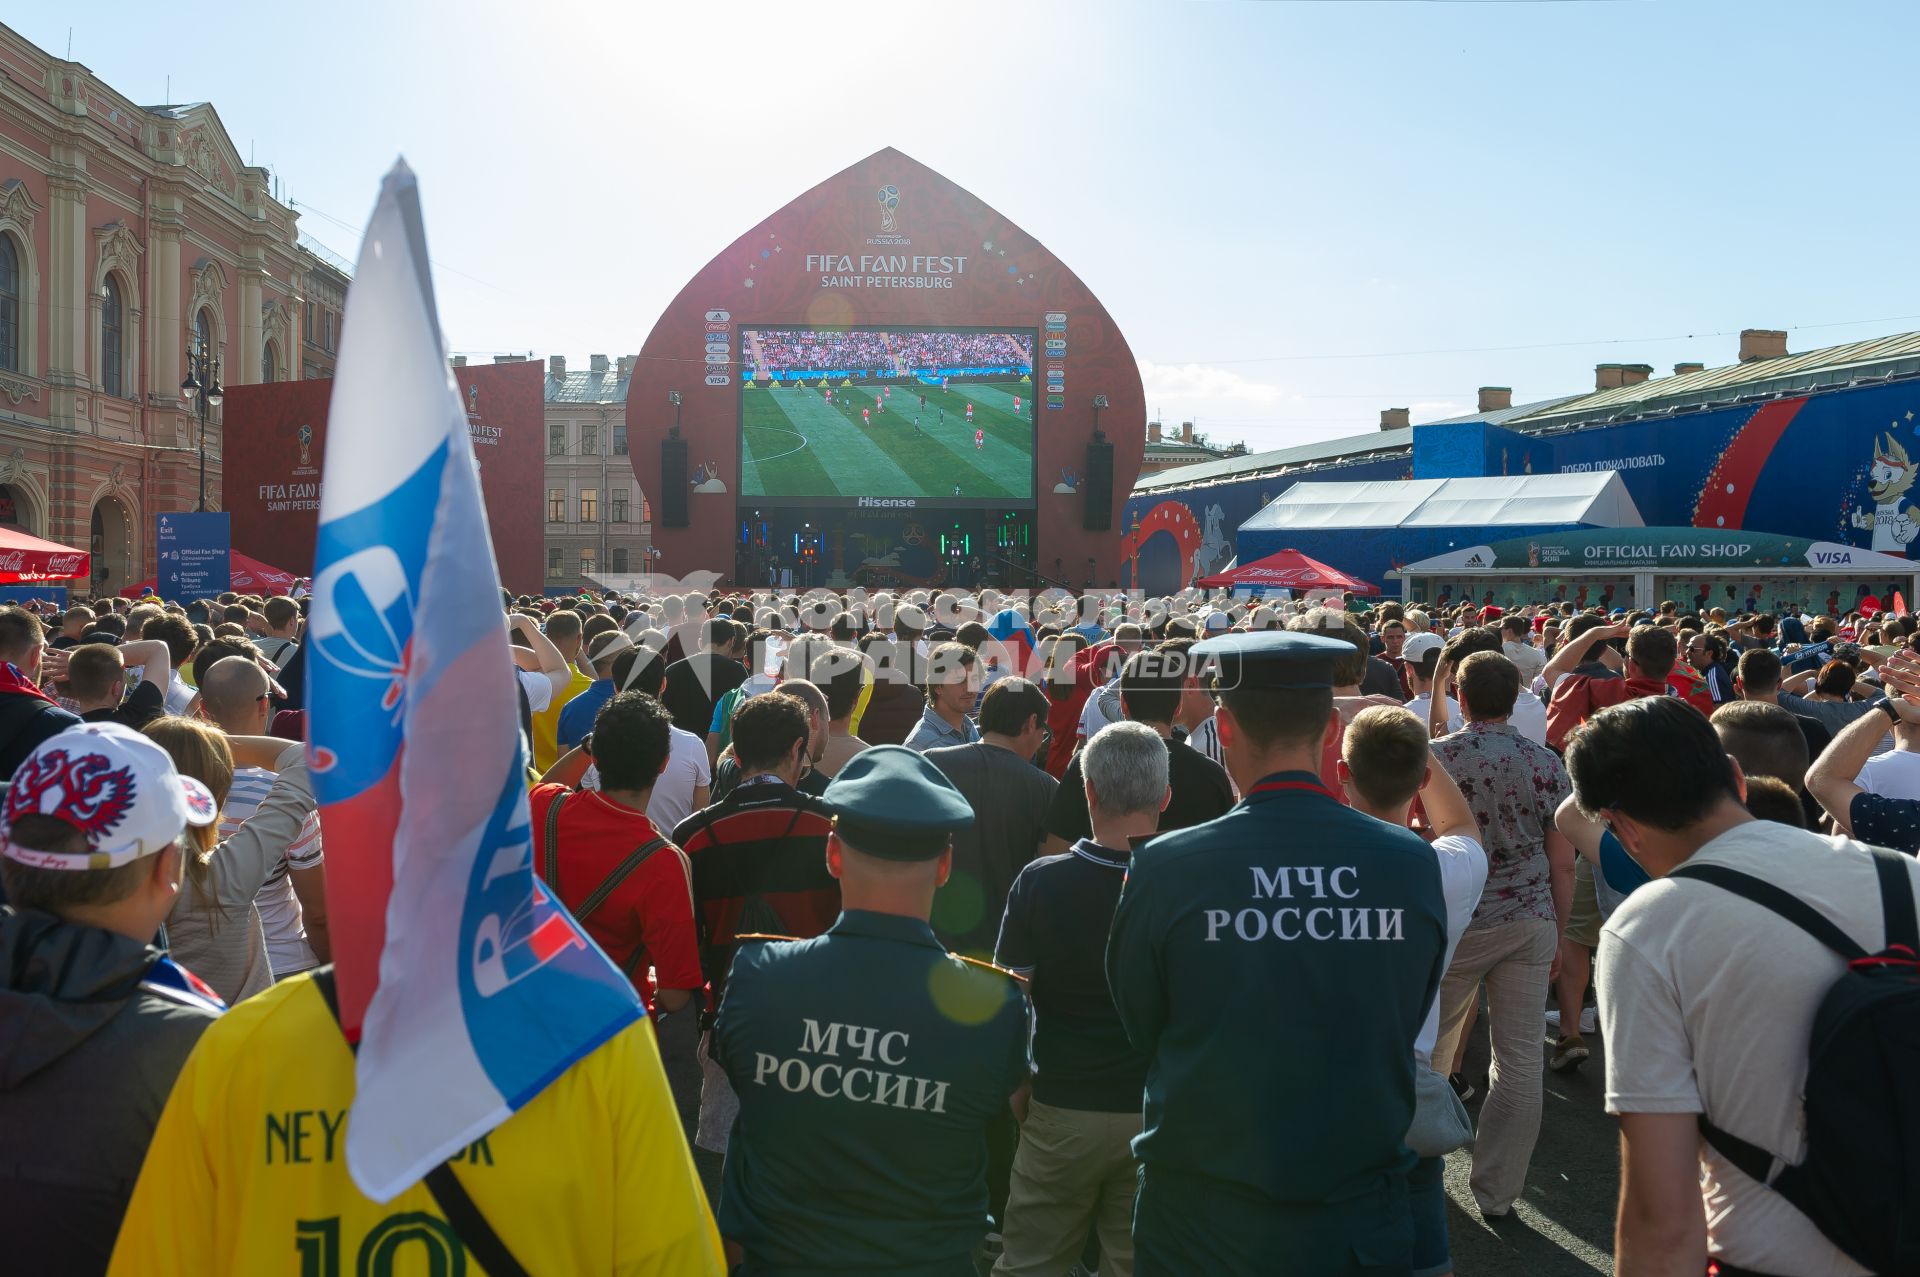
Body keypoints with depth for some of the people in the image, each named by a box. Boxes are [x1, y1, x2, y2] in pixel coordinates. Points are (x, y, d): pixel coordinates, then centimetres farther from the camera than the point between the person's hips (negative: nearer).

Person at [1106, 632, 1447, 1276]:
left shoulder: (1164, 867, -19)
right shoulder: (1413, 864, -13)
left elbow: (1141, 1028, -4)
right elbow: (1407, 1026, 1)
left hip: (1199, 1223, -1)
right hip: (1360, 1221, 2)